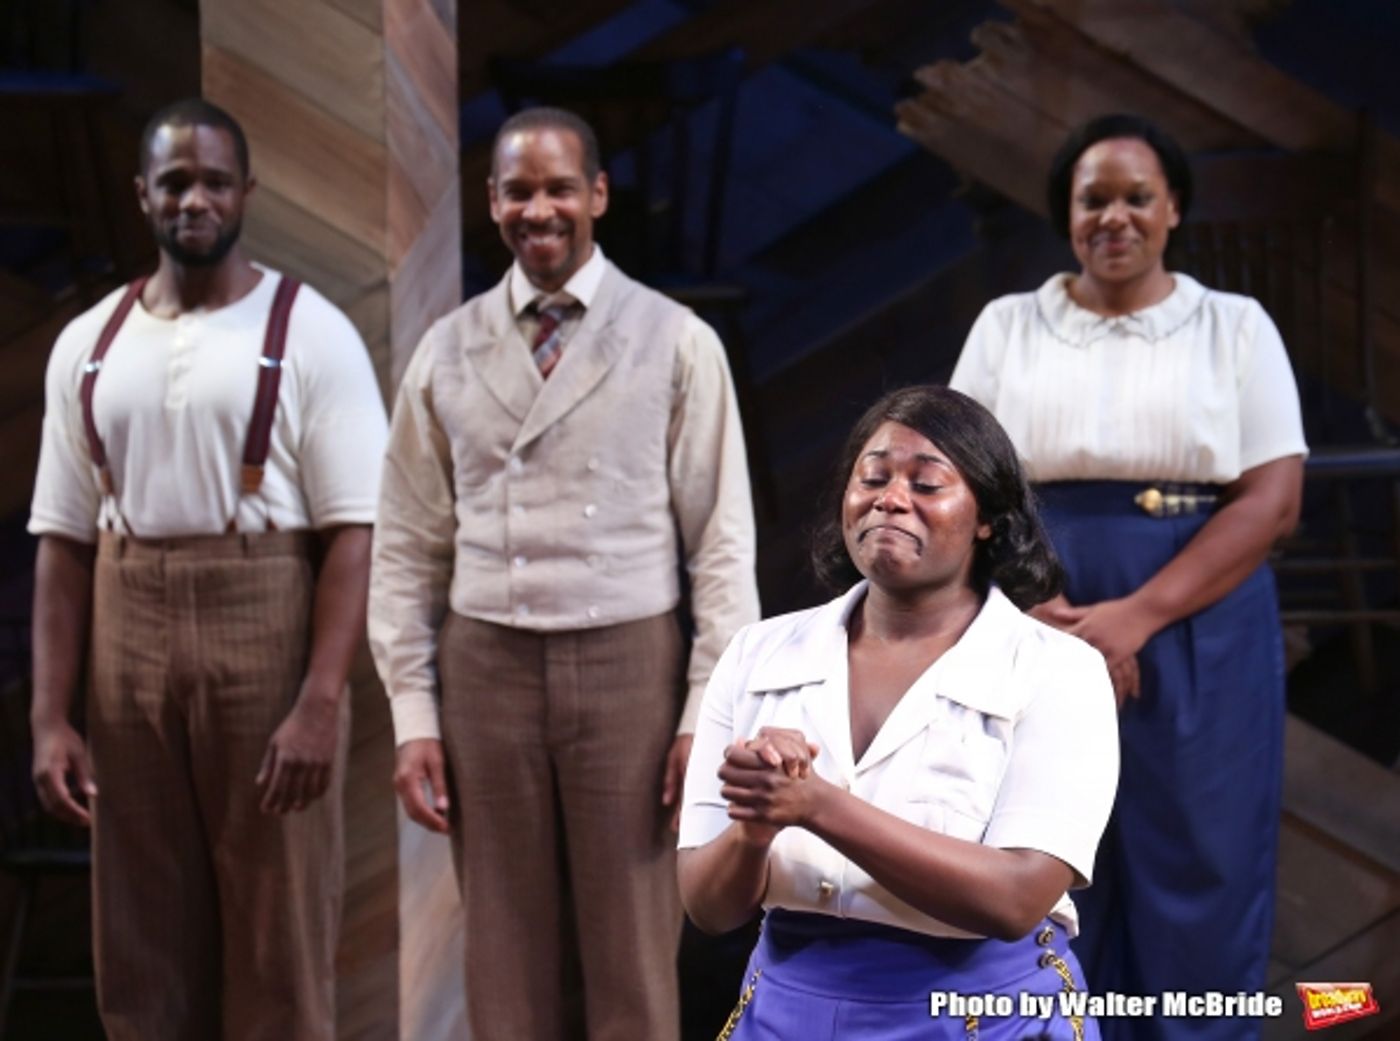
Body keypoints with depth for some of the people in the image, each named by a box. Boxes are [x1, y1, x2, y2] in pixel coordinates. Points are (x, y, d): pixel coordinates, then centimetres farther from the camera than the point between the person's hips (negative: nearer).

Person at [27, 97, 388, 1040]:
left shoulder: (310, 334, -3)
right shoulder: (88, 347, 9)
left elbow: (352, 532, -8)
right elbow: (64, 541, 8)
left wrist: (320, 703, -17)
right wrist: (51, 717, 1)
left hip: (267, 643, -4)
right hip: (130, 652, 4)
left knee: (278, 939, 3)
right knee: (142, 944, 10)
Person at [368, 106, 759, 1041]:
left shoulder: (675, 343, -1)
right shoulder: (448, 352, 7)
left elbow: (722, 541, -2)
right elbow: (409, 549, 8)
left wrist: (710, 712, -7)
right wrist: (414, 716, 3)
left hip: (627, 665, -2)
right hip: (486, 668, 2)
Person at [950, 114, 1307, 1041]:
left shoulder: (1236, 326, 4)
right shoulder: (1009, 326, 9)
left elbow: (1273, 500, -4)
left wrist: (1138, 618, -16)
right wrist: (1037, 613, -14)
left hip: (1196, 632, -1)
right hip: (1040, 629, 1)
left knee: (1195, 877, 1)